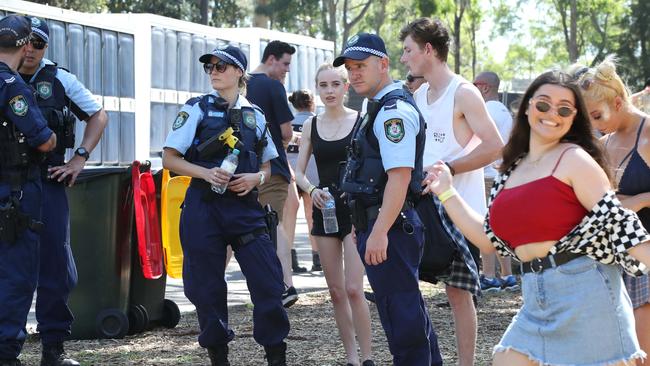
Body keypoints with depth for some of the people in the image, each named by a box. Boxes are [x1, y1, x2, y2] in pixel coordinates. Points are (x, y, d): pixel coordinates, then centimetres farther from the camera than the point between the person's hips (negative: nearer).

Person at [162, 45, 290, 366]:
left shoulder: (254, 116, 11)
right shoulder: (197, 108, 3)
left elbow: (268, 166, 18)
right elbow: (170, 159, 1)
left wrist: (256, 178, -4)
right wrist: (206, 173, -14)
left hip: (245, 208, 2)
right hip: (204, 208, -2)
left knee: (268, 280, -7)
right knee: (207, 287, 2)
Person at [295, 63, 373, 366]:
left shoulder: (362, 121, -3)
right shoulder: (311, 125, 8)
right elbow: (299, 171, 11)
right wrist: (312, 190, -10)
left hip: (356, 210, -4)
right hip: (325, 210, 4)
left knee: (353, 289, -13)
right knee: (336, 291, 6)